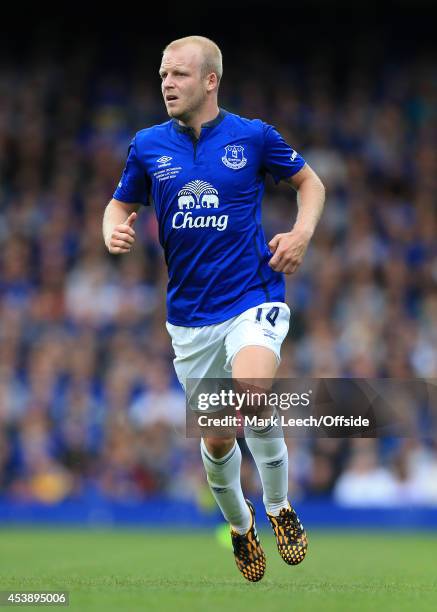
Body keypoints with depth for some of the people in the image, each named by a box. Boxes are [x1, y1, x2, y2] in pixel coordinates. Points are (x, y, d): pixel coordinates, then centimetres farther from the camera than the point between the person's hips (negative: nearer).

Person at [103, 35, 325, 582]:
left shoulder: (253, 136, -3)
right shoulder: (148, 145, 3)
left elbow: (309, 181, 12)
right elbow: (121, 204, 17)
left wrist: (302, 234, -6)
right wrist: (113, 233, -6)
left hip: (253, 298, -3)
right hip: (190, 316, 3)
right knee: (217, 440, 9)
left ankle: (278, 506, -7)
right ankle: (240, 525, 39)